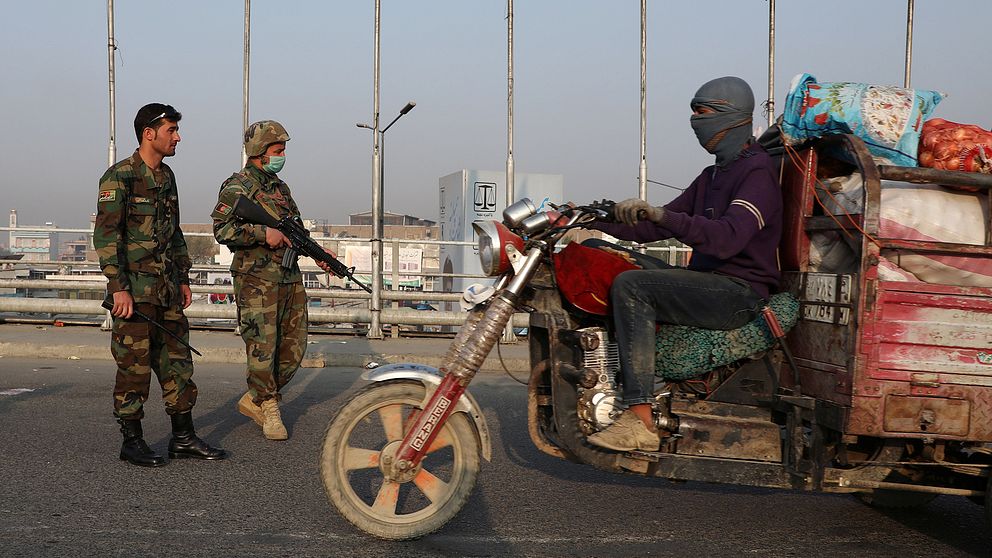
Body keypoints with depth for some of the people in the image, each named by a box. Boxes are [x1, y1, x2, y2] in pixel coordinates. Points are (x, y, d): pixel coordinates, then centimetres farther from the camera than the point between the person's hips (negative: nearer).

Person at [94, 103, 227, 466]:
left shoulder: (166, 176, 15)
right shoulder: (119, 177, -10)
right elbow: (105, 235, -15)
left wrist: (183, 278, 19)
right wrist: (118, 287, -20)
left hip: (168, 287, 8)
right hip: (134, 290, -8)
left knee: (176, 361, 9)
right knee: (135, 366, -2)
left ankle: (183, 437, 16)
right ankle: (132, 442, 8)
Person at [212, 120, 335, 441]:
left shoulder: (280, 187, 19)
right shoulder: (237, 188, -6)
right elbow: (222, 230, -17)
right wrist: (263, 234, -22)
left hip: (290, 279, 8)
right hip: (257, 280, -8)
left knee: (294, 348, 8)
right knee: (263, 348, -5)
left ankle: (253, 401, 22)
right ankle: (269, 410, 9)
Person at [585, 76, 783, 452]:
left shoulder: (758, 171, -9)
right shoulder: (713, 174, 21)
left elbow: (728, 237, -27)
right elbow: (659, 227, 19)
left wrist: (661, 215, -36)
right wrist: (596, 221, 8)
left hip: (740, 292, -10)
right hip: (706, 281, 10)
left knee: (631, 287, -26)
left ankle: (640, 421, -31)